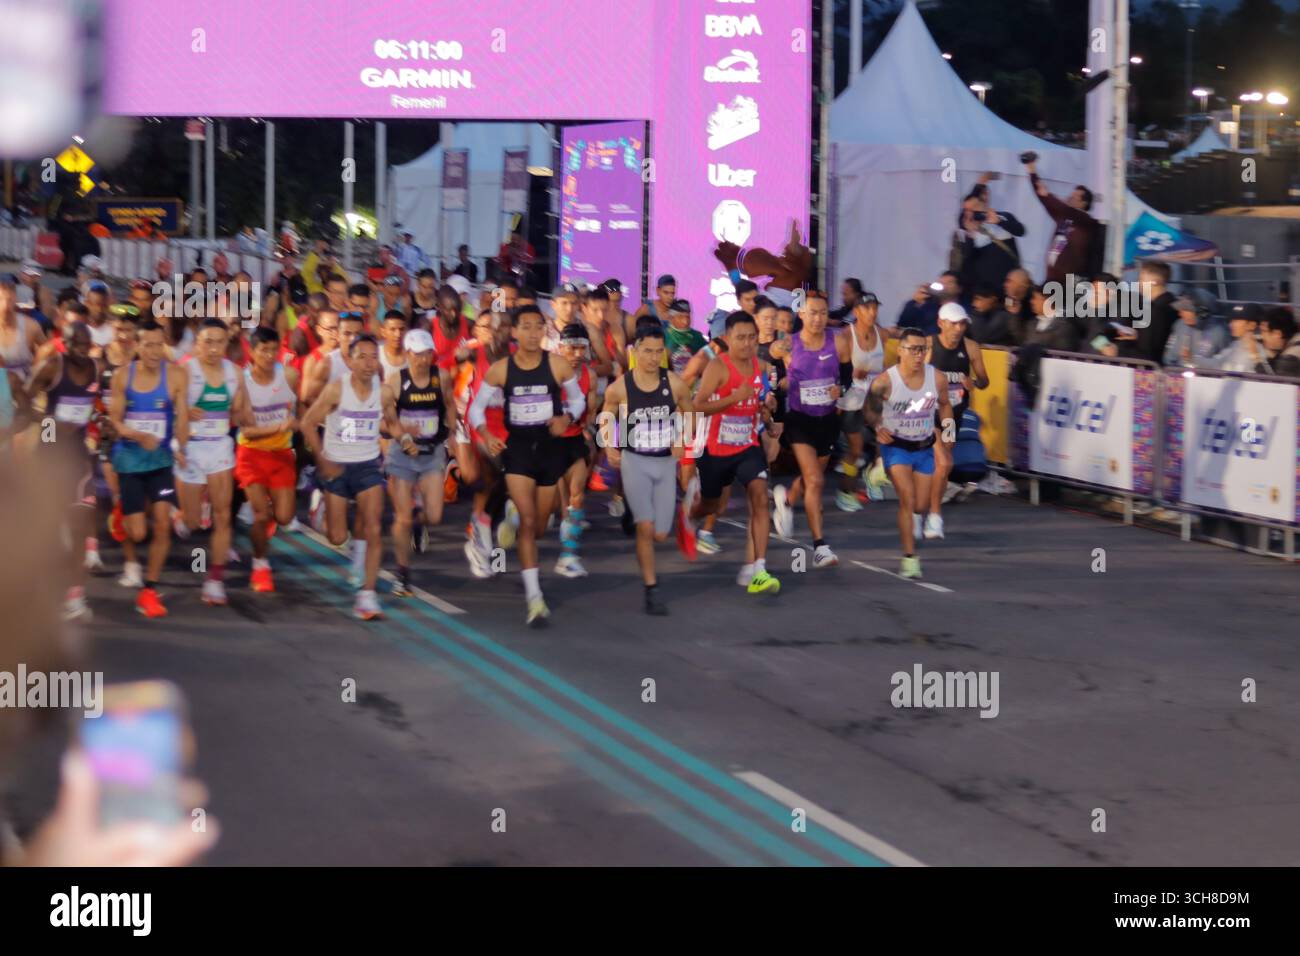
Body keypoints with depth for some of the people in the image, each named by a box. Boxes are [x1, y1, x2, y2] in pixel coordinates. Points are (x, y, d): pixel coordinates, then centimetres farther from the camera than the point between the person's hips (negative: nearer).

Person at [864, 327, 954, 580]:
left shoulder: (936, 377, -8)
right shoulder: (885, 381, -18)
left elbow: (944, 404, 10)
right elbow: (871, 410, -3)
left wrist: (947, 422, -9)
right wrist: (878, 427, -22)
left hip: (924, 447, 4)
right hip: (896, 446, -4)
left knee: (920, 505, 10)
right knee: (908, 500, -18)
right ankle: (909, 559, -13)